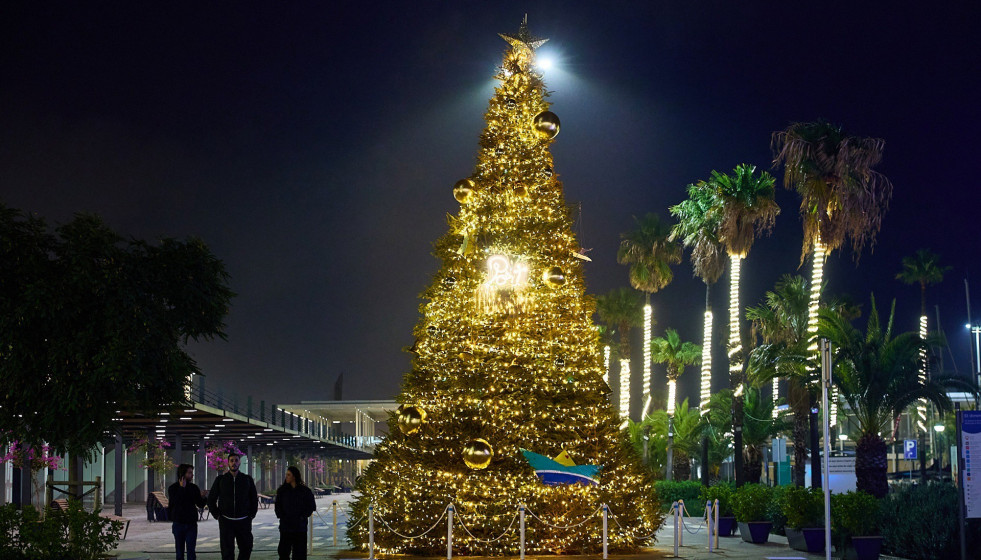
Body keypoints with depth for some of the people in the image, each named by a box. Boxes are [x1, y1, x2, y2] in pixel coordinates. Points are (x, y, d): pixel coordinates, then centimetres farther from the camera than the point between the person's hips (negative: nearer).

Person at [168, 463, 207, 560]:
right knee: (180, 550, 7)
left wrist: (202, 497, -16)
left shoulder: (194, 488, 4)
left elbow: (200, 505, 5)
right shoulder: (173, 488, -3)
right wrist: (182, 488, -22)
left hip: (191, 524, 1)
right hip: (178, 523, -1)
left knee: (191, 550, -5)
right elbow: (175, 502, -19)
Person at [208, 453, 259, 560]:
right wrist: (217, 515, 2)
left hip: (244, 522, 1)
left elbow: (254, 499, 14)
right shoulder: (221, 479, 3)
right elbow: (211, 499, 9)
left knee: (246, 548, 5)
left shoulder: (247, 479, 5)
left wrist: (252, 514, 5)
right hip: (226, 521, -1)